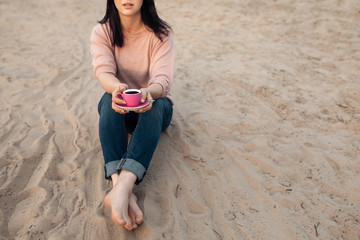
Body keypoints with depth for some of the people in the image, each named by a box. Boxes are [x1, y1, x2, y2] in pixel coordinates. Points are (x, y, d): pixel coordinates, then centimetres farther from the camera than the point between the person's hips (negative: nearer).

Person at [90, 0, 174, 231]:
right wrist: (117, 87, -46)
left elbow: (163, 80, -21)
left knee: (156, 104, -35)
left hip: (155, 103, -1)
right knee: (109, 98, -33)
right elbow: (103, 71, -21)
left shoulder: (161, 34, -9)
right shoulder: (102, 32, -5)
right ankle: (120, 187, -48)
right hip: (119, 109, 1)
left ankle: (121, 187, -52)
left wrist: (148, 92, -46)